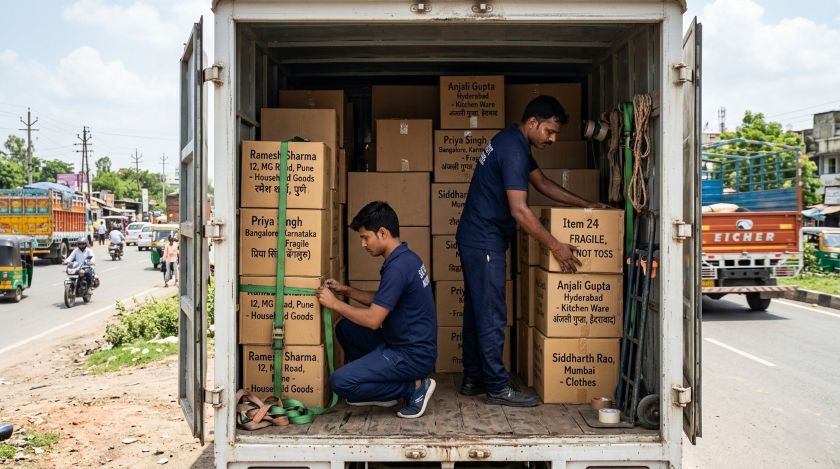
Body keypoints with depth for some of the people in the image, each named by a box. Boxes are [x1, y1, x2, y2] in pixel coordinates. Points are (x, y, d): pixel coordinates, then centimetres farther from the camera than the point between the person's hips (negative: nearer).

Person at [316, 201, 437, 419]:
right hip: (401, 343, 10)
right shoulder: (406, 258, 9)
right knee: (345, 328, 14)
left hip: (413, 356, -10)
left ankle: (414, 387, -4)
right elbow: (381, 301, 21)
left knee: (340, 382, -16)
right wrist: (346, 290, 11)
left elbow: (373, 319, -22)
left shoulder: (398, 267, -22)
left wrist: (334, 303, -10)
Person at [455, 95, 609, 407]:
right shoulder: (513, 151, -19)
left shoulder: (513, 143, 14)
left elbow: (543, 183, 23)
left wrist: (584, 204, 20)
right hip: (484, 241, -11)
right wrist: (555, 246, -18)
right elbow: (519, 210, -24)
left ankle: (473, 380, 21)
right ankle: (498, 387, 1)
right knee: (491, 315, -6)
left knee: (476, 311, 13)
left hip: (474, 238, 11)